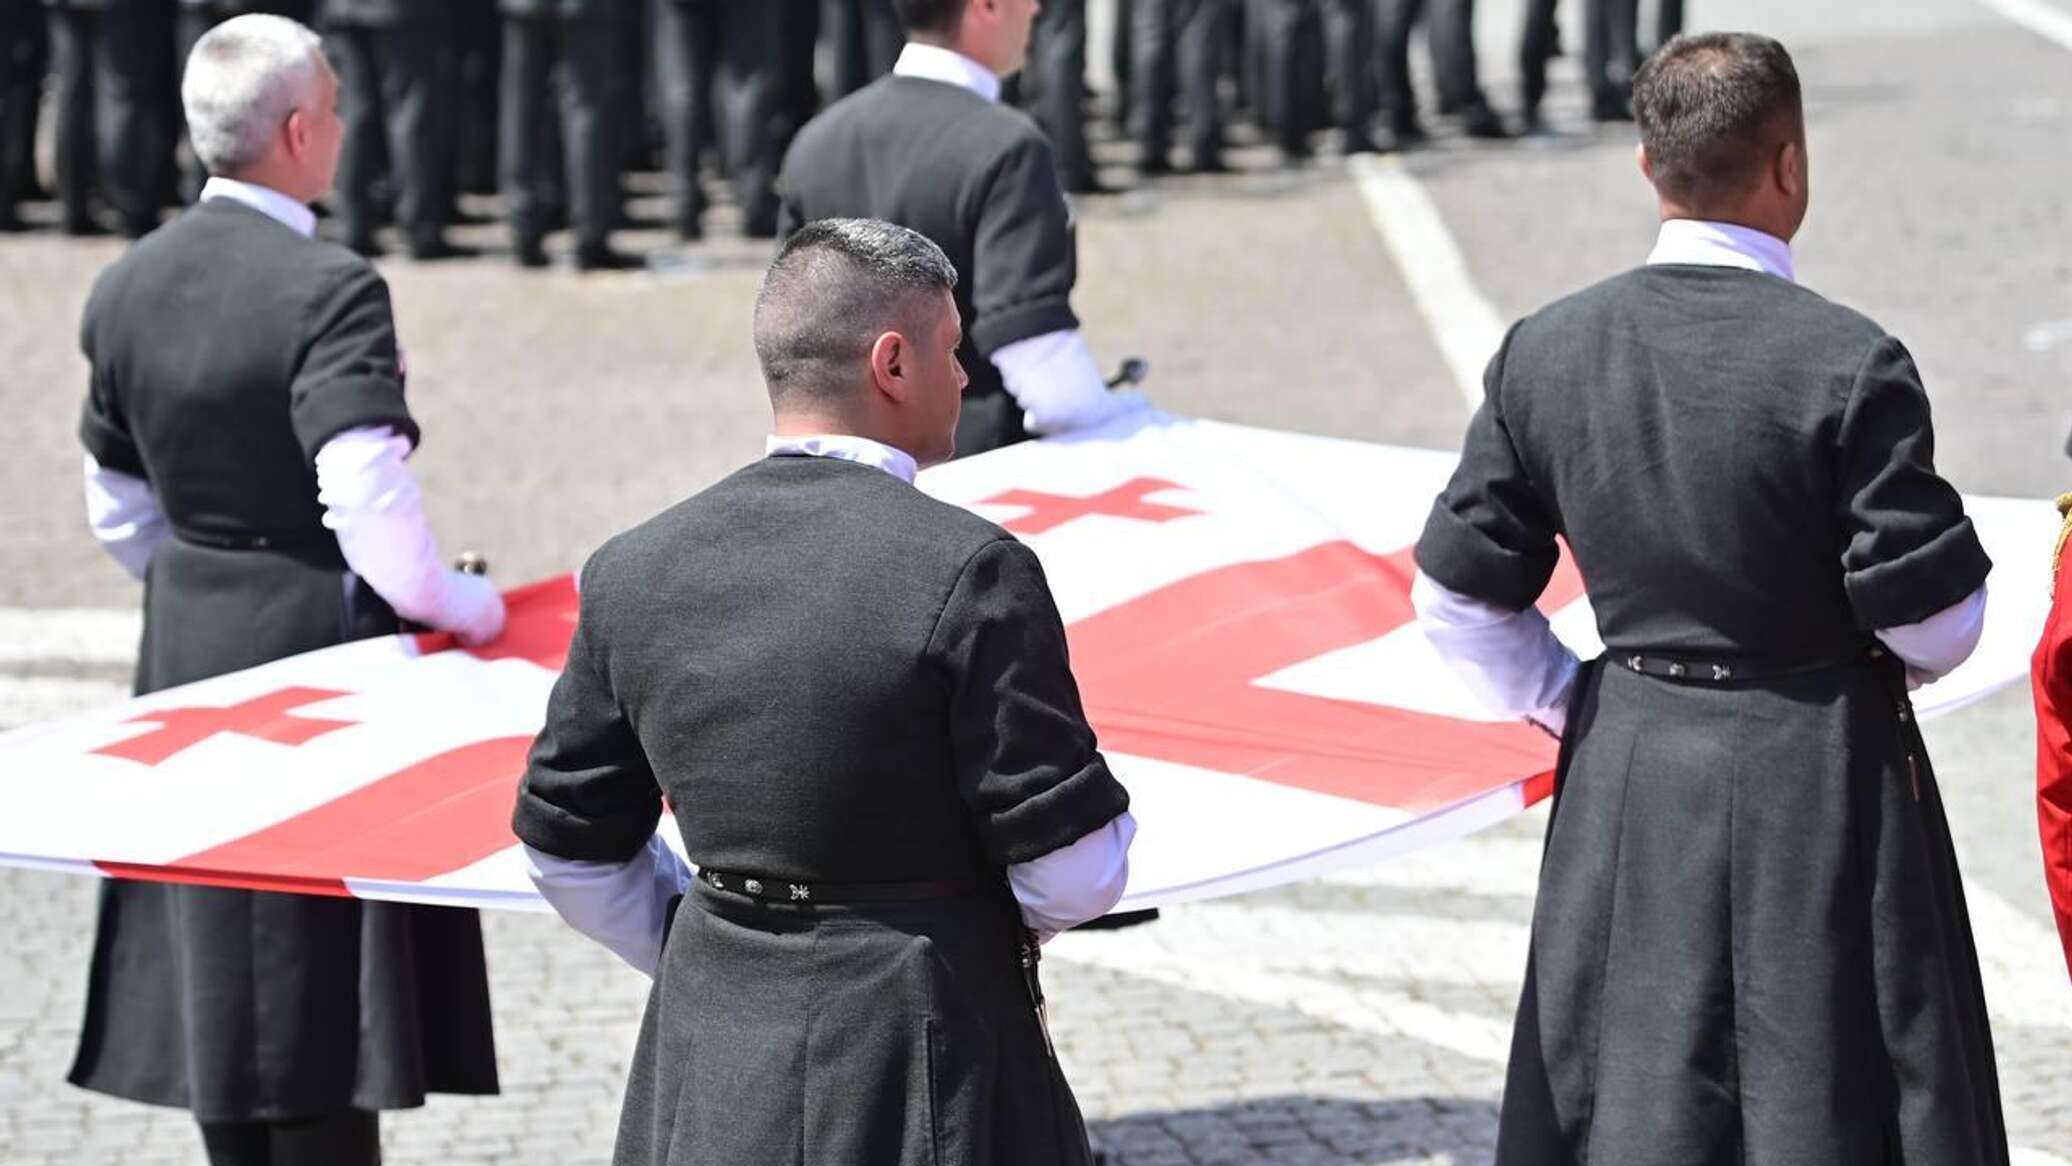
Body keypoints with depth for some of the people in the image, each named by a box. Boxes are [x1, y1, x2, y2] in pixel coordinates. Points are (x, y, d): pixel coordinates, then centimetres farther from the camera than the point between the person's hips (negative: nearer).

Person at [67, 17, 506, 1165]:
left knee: (216, 966, 14)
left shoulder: (125, 288, 3)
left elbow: (117, 508, 12)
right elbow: (368, 501, -27)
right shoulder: (328, 292, -19)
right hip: (323, 652, -7)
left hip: (188, 653, 7)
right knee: (325, 978, 1)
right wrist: (462, 607, -12)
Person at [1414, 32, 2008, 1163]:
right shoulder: (1850, 365, -16)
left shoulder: (1545, 352, -3)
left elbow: (1458, 598, 2)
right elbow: (1935, 623, -12)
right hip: (1823, 787, -4)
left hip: (1624, 786, 4)